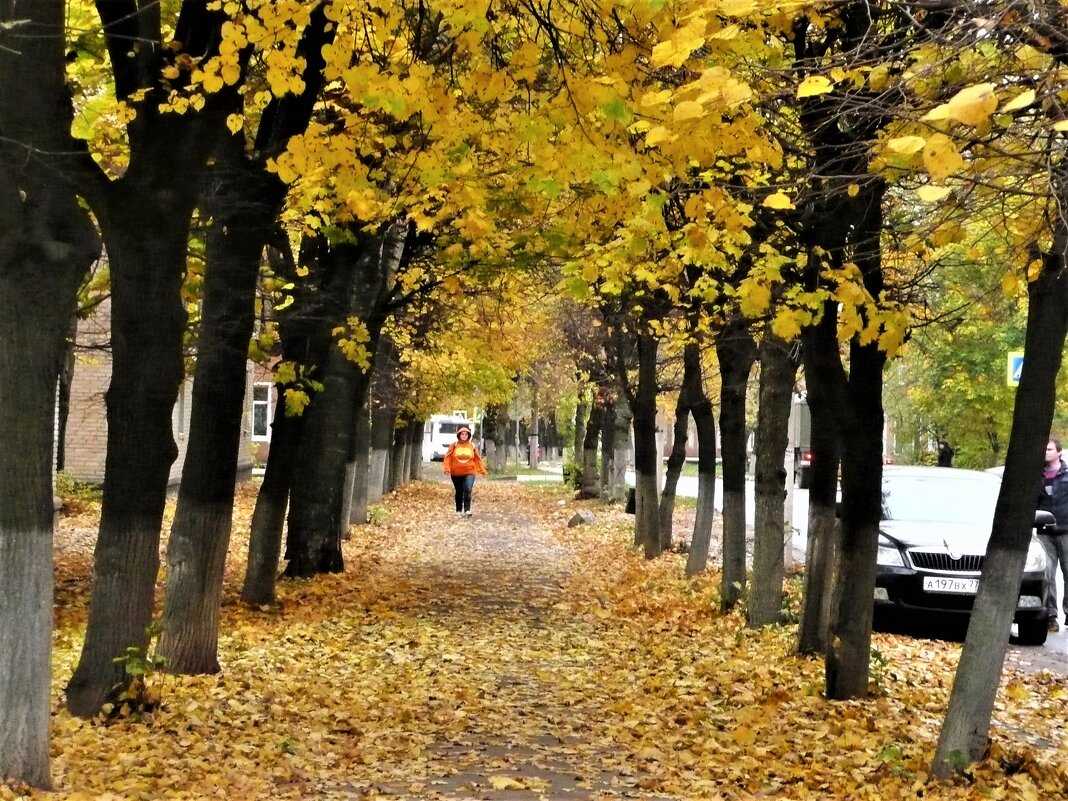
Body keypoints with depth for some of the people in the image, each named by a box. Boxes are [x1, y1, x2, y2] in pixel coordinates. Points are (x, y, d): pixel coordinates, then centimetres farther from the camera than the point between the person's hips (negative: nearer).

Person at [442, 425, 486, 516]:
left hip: (469, 473, -1)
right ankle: (459, 510, 25)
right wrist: (447, 468, -15)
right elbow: (448, 457, -3)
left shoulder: (472, 446, 3)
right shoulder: (454, 446, 0)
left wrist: (482, 470, 9)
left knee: (468, 490, -18)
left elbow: (477, 458, 8)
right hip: (456, 473, 1)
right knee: (459, 492, 12)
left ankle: (467, 509, -18)